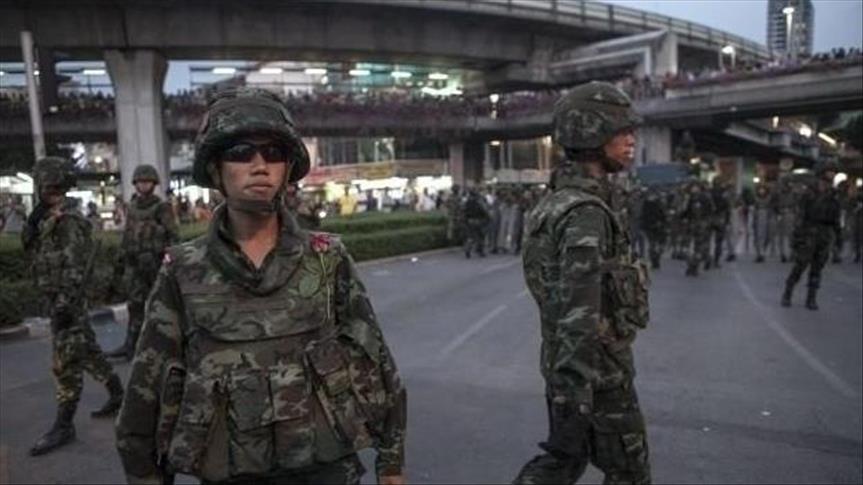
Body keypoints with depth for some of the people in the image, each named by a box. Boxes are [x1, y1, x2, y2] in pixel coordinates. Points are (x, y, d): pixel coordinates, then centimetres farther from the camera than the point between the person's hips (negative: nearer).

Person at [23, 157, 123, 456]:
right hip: (54, 299, 9)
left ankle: (63, 426, 6)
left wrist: (65, 304, -23)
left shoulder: (69, 222, -15)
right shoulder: (44, 219, 12)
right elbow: (32, 251, 14)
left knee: (65, 363, -2)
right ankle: (117, 395, 30)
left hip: (66, 300, -9)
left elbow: (75, 268, -20)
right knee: (87, 352, 17)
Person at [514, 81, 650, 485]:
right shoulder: (585, 213, -25)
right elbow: (578, 316, -30)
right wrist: (575, 404, -28)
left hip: (563, 362, 9)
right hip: (596, 369, -9)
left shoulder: (562, 198, 7)